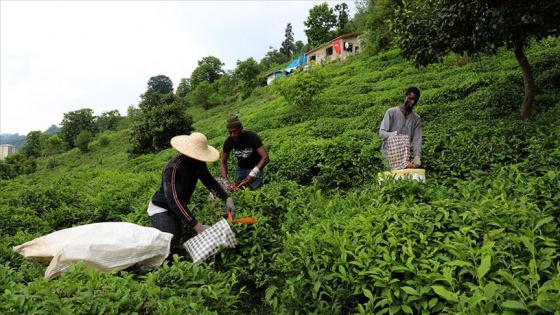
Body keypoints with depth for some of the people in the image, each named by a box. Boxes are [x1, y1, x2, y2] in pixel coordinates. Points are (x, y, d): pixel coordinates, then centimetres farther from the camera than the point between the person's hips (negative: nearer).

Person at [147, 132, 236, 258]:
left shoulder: (198, 163, -12)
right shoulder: (172, 168, -34)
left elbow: (210, 181, -1)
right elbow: (174, 201, -39)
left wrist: (227, 198, -17)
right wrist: (198, 226, -44)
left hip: (177, 208, 8)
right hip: (161, 209, -7)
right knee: (171, 246, -17)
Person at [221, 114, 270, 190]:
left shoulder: (252, 137, -27)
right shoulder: (228, 142, -15)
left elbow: (265, 158, -34)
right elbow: (224, 162, -3)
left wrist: (252, 174, -44)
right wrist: (225, 179, -20)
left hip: (255, 168, -4)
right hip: (240, 169, 4)